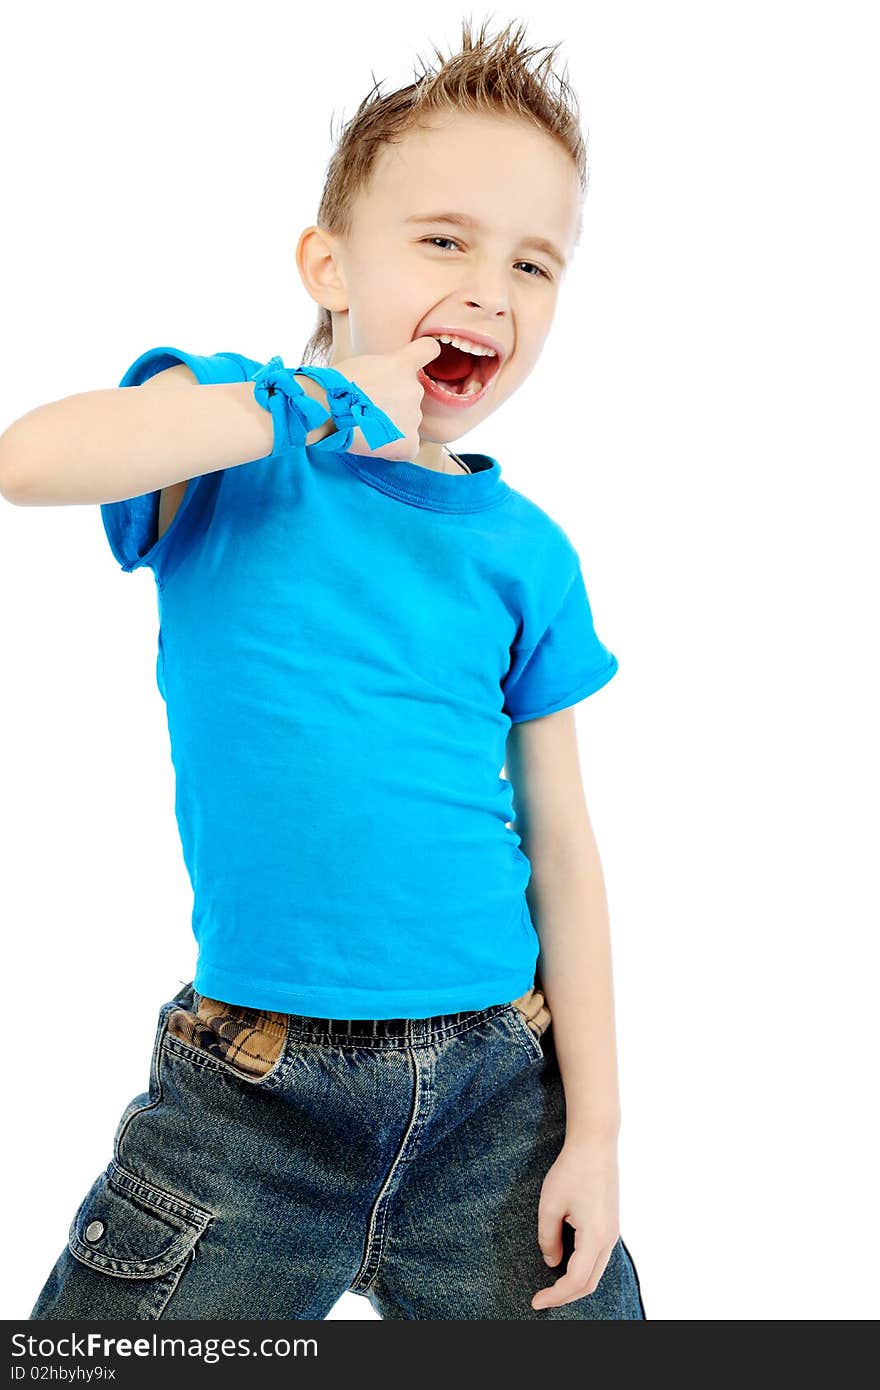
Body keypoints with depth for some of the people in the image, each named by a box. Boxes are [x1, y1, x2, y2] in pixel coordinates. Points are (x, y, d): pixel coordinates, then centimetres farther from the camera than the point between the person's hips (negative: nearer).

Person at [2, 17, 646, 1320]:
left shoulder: (526, 555, 4)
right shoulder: (234, 434, -2)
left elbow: (560, 843, 5)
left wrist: (595, 1128, 2)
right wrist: (325, 405, -18)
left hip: (498, 1090, 3)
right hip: (251, 1106, -2)